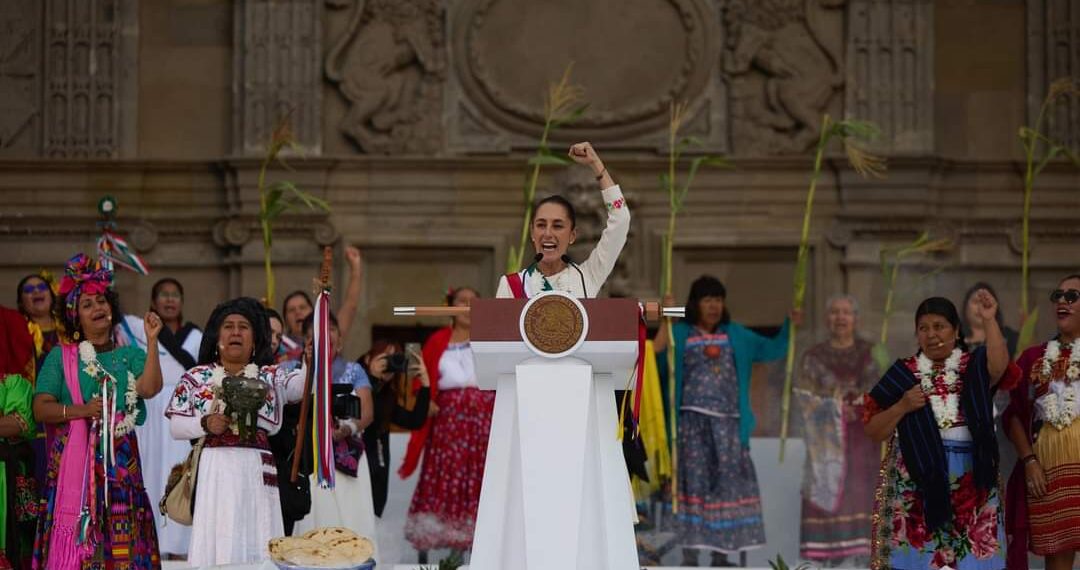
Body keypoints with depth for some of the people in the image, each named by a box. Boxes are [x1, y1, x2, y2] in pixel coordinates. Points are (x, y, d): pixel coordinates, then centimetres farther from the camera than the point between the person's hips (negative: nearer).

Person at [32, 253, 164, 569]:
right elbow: (41, 408, 1)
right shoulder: (61, 356, 10)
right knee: (73, 542, -8)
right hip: (73, 462, -1)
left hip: (121, 463, 1)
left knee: (122, 541, -5)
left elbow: (150, 388, -7)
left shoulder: (130, 355, 12)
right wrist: (82, 411, -13)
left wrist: (152, 341, -13)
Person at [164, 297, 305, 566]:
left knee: (255, 543, -4)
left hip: (256, 474, 1)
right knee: (214, 543, -6)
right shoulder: (196, 378, 13)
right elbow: (175, 425, 8)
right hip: (212, 473, -1)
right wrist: (205, 424, -11)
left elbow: (303, 383, -5)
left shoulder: (271, 377, 14)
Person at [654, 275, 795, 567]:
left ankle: (721, 554, 8)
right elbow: (656, 354, -10)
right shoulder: (681, 334, 5)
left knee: (728, 483, 1)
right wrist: (664, 322, -19)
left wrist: (789, 324, 0)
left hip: (728, 422, 3)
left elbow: (772, 349, 14)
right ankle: (690, 555, -1)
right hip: (693, 420, -3)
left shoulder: (736, 335, 16)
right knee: (694, 481, -5)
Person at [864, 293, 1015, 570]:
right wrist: (902, 406, -6)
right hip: (915, 479, 0)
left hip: (969, 479, 0)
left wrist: (989, 320, -20)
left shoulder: (974, 366, 9)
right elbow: (873, 431, 9)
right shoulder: (903, 373, 10)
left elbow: (999, 365, -15)